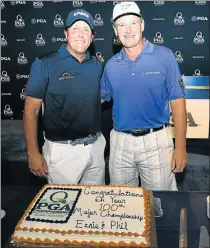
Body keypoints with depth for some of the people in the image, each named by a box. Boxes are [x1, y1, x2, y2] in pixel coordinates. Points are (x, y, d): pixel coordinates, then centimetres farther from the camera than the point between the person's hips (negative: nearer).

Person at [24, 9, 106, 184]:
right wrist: (33, 153, -11)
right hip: (63, 149, -4)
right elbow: (31, 110, -7)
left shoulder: (96, 66, 5)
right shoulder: (45, 65, -8)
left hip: (96, 146, 5)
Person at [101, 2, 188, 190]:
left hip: (156, 140, -3)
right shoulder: (111, 65, 2)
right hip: (120, 141, 3)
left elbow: (177, 103, -6)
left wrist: (180, 147, -8)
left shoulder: (165, 56, -7)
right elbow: (100, 98, 15)